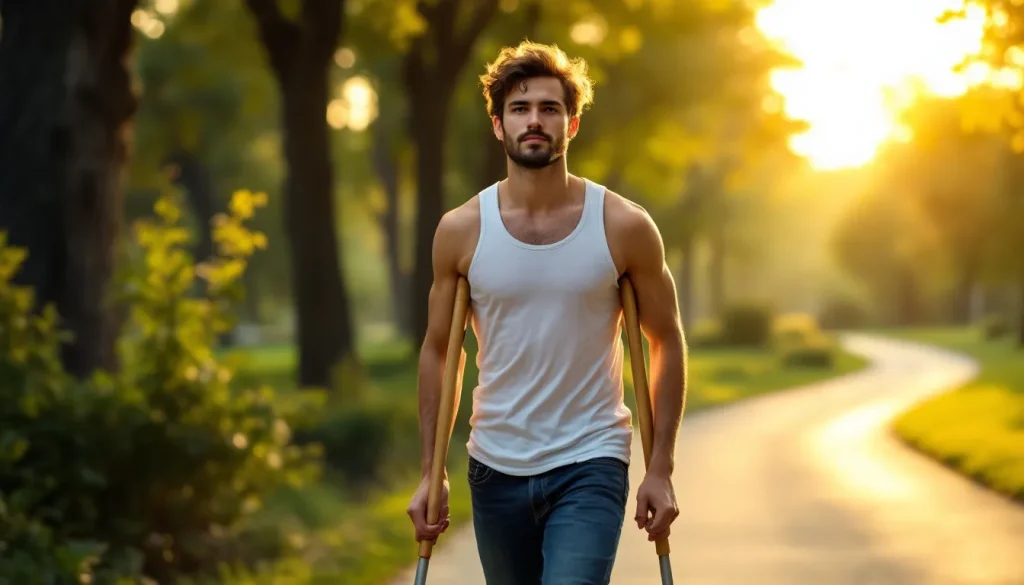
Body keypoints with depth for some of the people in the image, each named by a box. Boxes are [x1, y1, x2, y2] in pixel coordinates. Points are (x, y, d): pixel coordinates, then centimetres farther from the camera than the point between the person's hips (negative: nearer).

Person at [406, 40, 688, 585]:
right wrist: (430, 474, 4)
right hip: (496, 468, 3)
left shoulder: (625, 227, -6)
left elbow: (666, 342, 2)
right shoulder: (462, 230, -2)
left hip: (590, 464, -3)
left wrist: (660, 469, -2)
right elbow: (438, 351, 7)